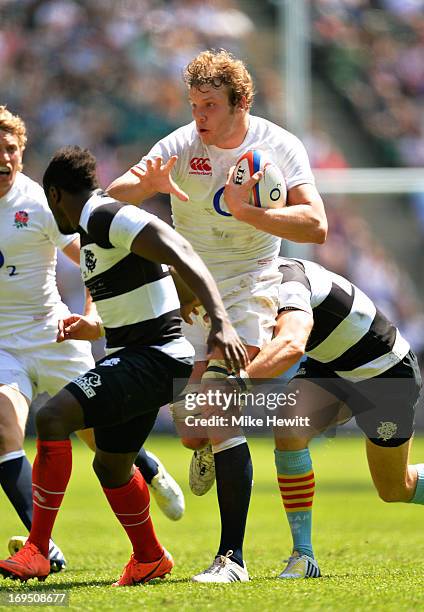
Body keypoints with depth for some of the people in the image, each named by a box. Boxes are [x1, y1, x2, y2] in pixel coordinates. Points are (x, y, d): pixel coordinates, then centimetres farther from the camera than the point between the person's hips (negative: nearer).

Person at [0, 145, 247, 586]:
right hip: (138, 356, 11)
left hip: (153, 358, -11)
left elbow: (181, 254, -26)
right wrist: (94, 328, 30)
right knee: (110, 463, 23)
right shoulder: (94, 228, 18)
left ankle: (37, 550, -20)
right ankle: (149, 559, 42)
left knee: (53, 417, -22)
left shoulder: (110, 218, -14)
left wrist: (220, 321, -35)